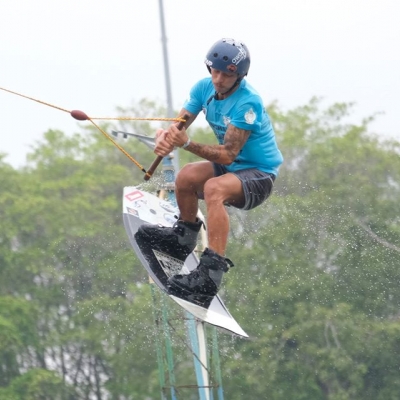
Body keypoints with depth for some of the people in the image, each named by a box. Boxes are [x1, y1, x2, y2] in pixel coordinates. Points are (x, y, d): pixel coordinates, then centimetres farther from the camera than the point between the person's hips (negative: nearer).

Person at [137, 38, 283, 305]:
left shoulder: (248, 103, -26)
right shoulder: (204, 88, -5)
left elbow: (228, 155, -29)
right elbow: (177, 126, -8)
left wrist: (187, 143, -42)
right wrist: (165, 138, -33)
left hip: (259, 175, -8)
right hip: (233, 168, 8)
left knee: (214, 188, -34)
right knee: (187, 176, -16)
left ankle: (211, 275, -41)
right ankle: (184, 238, 13)